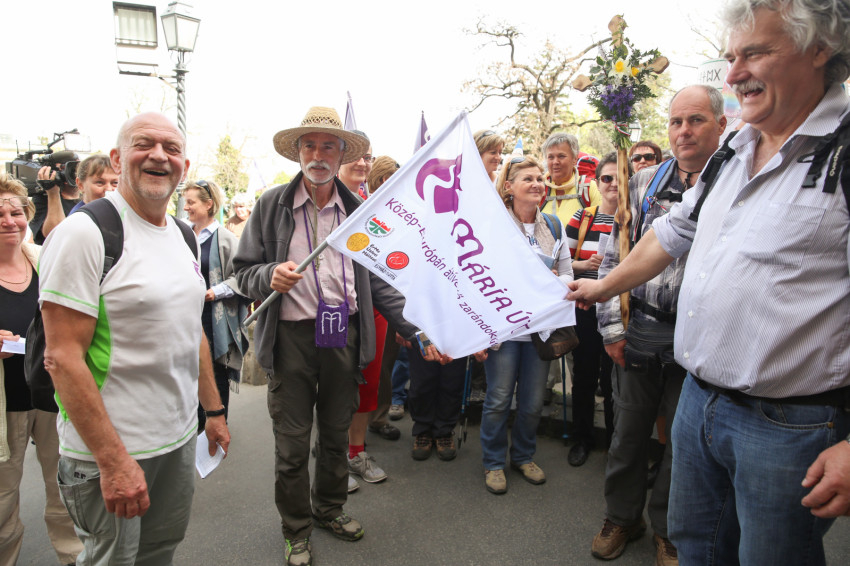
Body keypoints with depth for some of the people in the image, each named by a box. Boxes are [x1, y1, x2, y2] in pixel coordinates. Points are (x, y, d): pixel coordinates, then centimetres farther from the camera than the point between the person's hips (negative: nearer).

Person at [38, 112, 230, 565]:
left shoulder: (184, 236, 8)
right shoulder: (83, 233, -15)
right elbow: (63, 356, -19)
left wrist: (214, 410, 15)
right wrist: (113, 460, -21)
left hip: (179, 440, 7)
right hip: (107, 449, -7)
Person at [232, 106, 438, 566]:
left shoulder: (358, 210, 7)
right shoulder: (271, 205, 1)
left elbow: (377, 281, 6)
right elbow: (244, 271, 2)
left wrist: (417, 328, -3)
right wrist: (270, 277, -21)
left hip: (344, 336, 2)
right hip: (291, 337, -2)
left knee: (337, 433, 17)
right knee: (292, 443, 9)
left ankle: (330, 509, 42)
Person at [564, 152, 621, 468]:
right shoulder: (582, 218, 4)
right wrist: (584, 264, -12)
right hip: (585, 309, 1)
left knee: (613, 378, 7)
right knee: (584, 375, 11)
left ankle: (615, 440, 28)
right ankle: (582, 439, 30)